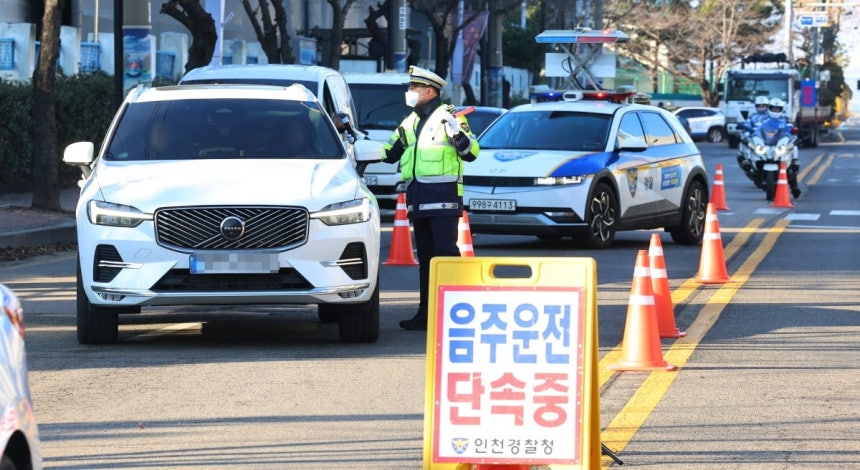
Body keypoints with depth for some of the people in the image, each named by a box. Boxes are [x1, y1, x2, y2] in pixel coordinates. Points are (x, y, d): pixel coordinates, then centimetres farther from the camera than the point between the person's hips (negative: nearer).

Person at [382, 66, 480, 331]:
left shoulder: (448, 116, -2)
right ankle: (426, 313, 11)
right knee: (425, 256, 8)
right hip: (417, 197, 7)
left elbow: (471, 153, -6)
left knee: (445, 251, -13)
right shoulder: (409, 123, 19)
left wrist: (457, 134, -23)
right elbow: (390, 154, 24)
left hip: (443, 194, -7)